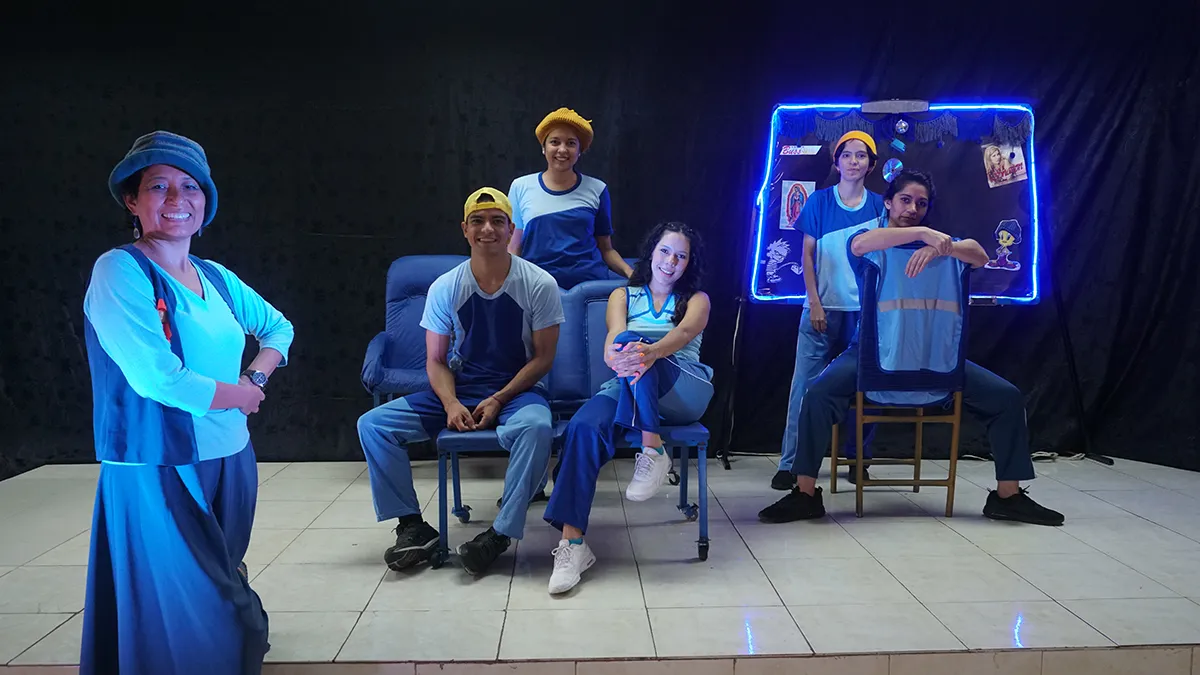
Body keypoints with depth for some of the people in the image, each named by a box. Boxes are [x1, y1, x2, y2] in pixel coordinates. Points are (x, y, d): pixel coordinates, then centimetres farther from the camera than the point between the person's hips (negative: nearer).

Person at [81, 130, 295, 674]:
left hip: (231, 461, 7)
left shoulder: (216, 278, 7)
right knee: (175, 615, 3)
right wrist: (238, 396, -7)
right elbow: (156, 378, -22)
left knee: (225, 600, 19)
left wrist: (257, 375, 3)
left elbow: (278, 327, 22)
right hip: (159, 472, -6)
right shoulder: (119, 272, -13)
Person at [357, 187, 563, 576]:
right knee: (372, 424, -12)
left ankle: (501, 534, -22)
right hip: (457, 390, 3)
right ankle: (412, 526, -3)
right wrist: (450, 403, -17)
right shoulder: (444, 288, -1)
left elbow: (543, 357, -5)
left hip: (516, 389, -3)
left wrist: (498, 400, -17)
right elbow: (436, 360, 4)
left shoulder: (539, 285, -7)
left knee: (536, 427, -39)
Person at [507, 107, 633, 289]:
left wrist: (629, 272, -8)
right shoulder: (521, 187, 5)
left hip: (590, 282, 0)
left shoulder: (596, 189, 6)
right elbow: (513, 248, 8)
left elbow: (606, 249, 10)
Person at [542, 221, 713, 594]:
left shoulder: (695, 299, 15)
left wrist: (649, 352, -36)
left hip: (684, 392, -1)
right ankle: (572, 541, -34)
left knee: (633, 342, -32)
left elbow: (684, 333, -11)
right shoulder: (624, 295, 20)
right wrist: (615, 357, -32)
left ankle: (653, 451, -29)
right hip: (628, 388, 2)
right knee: (584, 426, -33)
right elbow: (613, 337, -3)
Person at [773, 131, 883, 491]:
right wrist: (814, 304, -5)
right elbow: (807, 255, 2)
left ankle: (857, 457, 19)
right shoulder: (820, 201, 3)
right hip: (824, 308, -1)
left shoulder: (878, 204, 6)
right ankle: (790, 463, 2)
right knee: (806, 385, -4)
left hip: (866, 310, 1)